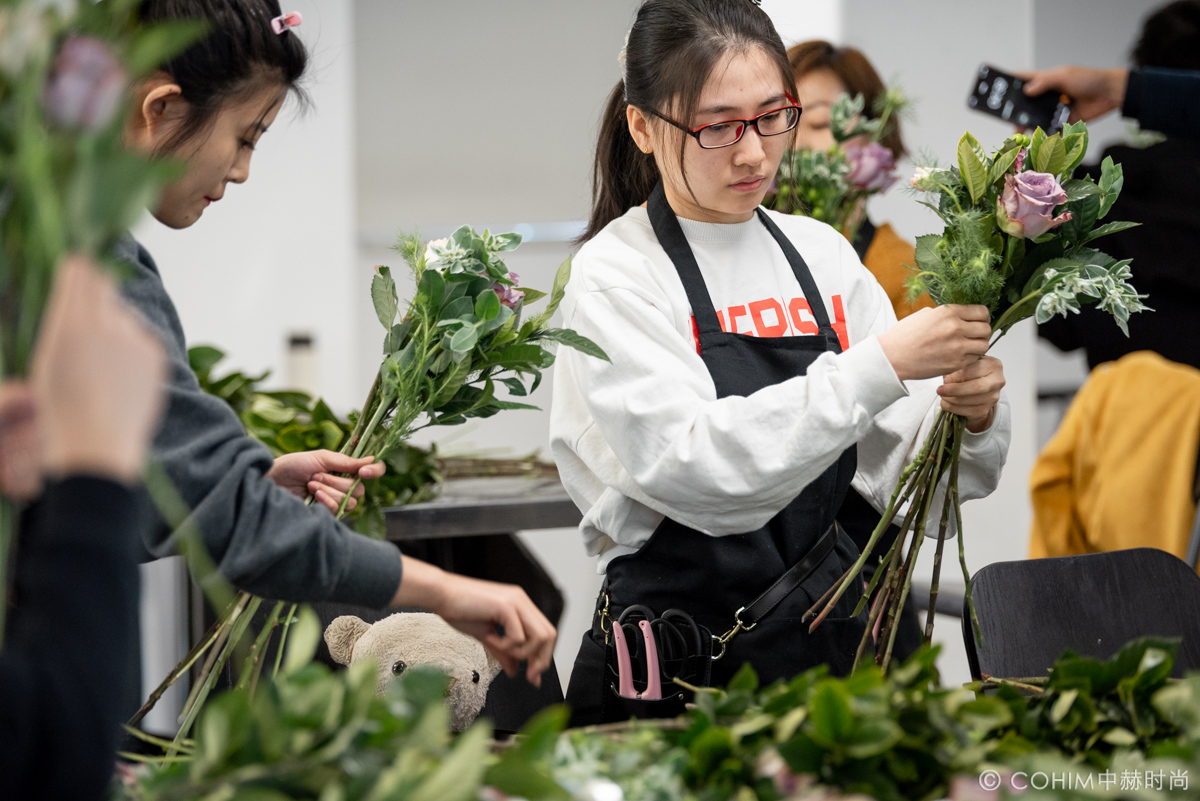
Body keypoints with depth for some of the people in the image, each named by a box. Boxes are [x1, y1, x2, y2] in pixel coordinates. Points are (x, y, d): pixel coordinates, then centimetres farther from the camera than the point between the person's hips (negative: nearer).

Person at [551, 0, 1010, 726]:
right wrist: (882, 365, -23)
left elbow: (905, 474, 10)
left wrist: (969, 414, -12)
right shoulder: (615, 276, -3)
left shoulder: (823, 255, 12)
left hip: (831, 653, 4)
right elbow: (693, 469, -19)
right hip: (678, 677, -4)